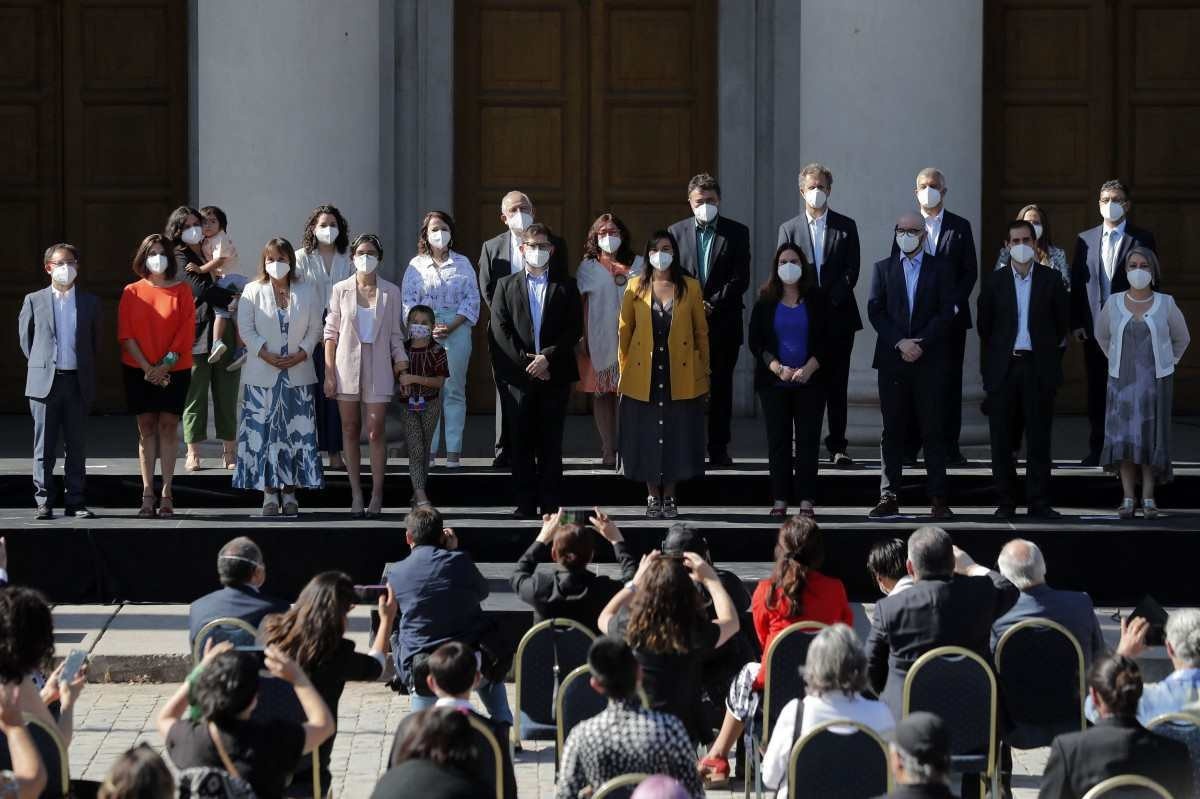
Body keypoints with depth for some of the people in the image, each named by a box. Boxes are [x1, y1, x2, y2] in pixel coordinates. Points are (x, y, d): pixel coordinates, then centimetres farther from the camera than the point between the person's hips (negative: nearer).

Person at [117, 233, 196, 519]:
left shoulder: (181, 291, 3)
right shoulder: (132, 292, 5)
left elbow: (186, 332, -3)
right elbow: (126, 334, 0)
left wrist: (165, 365, -12)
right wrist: (147, 368, -11)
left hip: (174, 370, -1)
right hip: (139, 371, 1)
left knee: (168, 426, -2)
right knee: (146, 428, 0)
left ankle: (166, 495, -2)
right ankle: (147, 495, 0)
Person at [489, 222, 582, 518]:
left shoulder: (565, 287, 10)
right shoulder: (506, 286, 10)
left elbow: (574, 330, 2)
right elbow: (500, 330, 2)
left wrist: (548, 357, -10)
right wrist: (526, 362, -8)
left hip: (554, 374, 0)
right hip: (517, 375, 0)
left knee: (551, 443, 0)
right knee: (521, 442, 0)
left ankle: (550, 503, 3)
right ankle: (525, 503, 3)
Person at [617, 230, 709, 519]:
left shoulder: (690, 287, 3)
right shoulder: (636, 288, 4)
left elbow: (701, 331, 5)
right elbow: (624, 331, 7)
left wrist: (704, 371, 2)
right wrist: (623, 370, 3)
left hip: (681, 377, 0)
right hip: (642, 376, 0)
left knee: (677, 436, 3)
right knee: (645, 437, 3)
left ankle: (669, 496, 15)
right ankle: (652, 497, 14)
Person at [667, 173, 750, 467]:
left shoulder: (737, 233, 6)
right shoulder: (676, 232, 9)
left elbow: (740, 278, -1)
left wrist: (712, 305, -10)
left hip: (723, 323, 0)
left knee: (721, 387, 3)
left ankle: (718, 450, 7)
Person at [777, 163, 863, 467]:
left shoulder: (846, 227, 8)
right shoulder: (789, 229, 9)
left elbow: (852, 271, 1)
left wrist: (830, 301, -11)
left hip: (838, 317, 0)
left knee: (837, 385, 0)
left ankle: (837, 447, 3)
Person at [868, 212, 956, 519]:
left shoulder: (940, 267, 7)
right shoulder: (883, 268, 12)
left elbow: (946, 312, 0)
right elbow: (875, 311, 4)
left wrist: (921, 344, -11)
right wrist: (900, 342, -9)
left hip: (929, 359, -1)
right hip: (892, 359, 1)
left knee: (933, 430, -2)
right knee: (892, 430, 2)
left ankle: (938, 498, -1)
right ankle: (888, 497, 4)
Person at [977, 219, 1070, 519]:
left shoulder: (1050, 280, 4)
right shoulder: (994, 281, 5)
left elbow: (1062, 322, 10)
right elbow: (984, 325, 9)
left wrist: (1047, 351, 8)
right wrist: (990, 364, 7)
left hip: (1038, 367, -1)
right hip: (1003, 367, 1)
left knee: (1039, 437, 0)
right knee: (1002, 438, 2)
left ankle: (1039, 502, 3)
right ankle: (1005, 502, 7)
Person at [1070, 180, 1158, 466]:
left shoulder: (1142, 239, 2)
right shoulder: (1085, 239, 10)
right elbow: (1076, 283, 9)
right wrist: (1076, 322, 0)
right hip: (1094, 327, 3)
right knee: (1096, 390, 6)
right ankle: (1095, 450, 12)